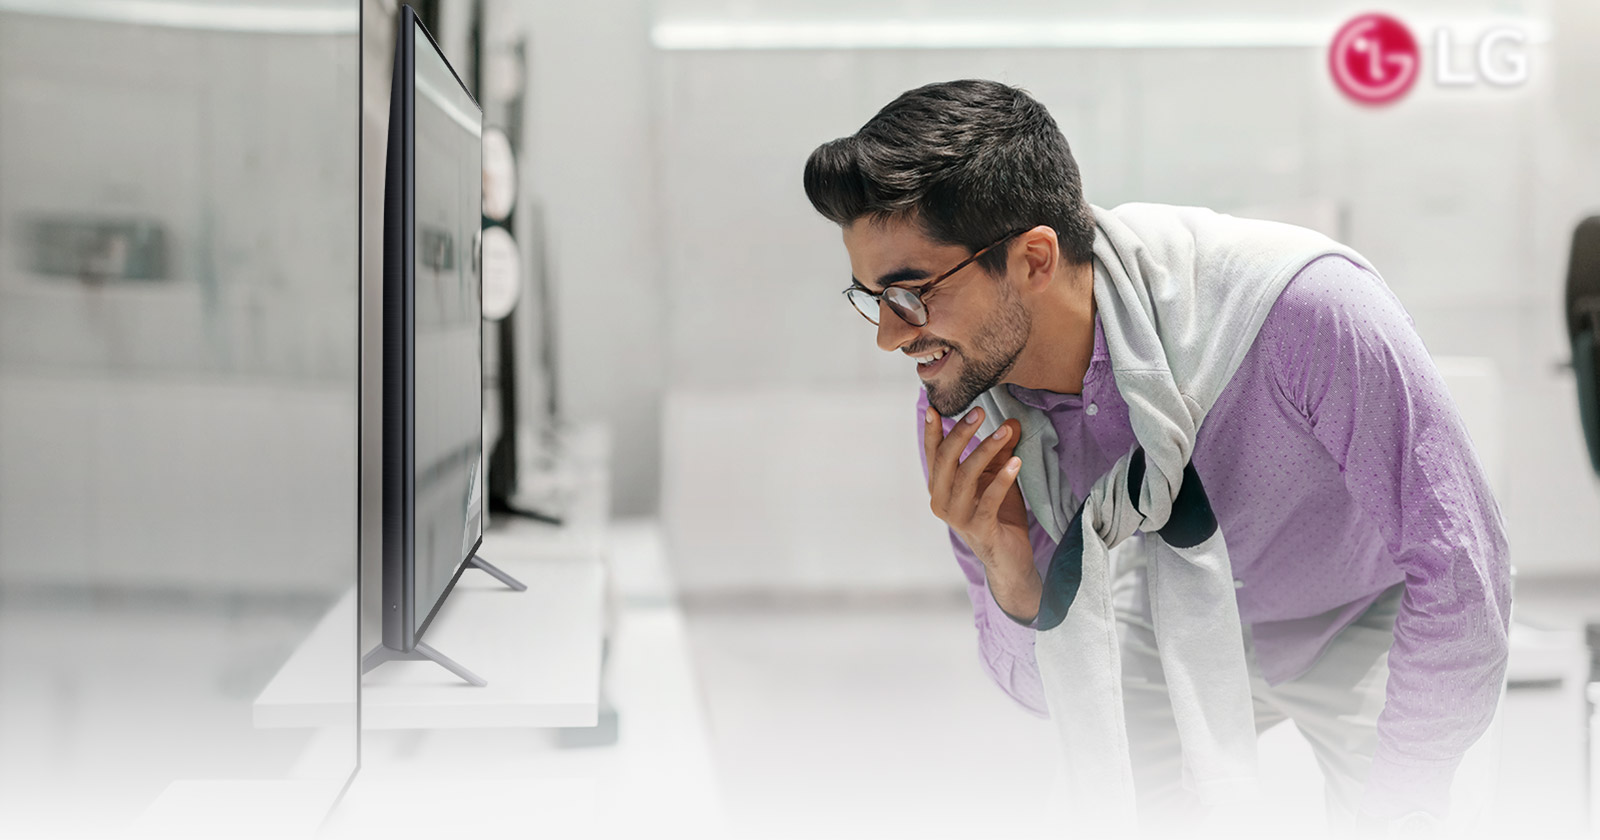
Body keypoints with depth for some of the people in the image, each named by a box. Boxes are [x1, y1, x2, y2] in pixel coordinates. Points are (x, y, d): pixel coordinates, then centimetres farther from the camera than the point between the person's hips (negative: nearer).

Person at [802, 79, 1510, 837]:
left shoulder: (1301, 306, -40)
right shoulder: (957, 413, -22)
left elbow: (1458, 571, -30)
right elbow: (1048, 691, -10)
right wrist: (1009, 573, -33)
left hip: (1368, 623, -3)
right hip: (1182, 625, 3)